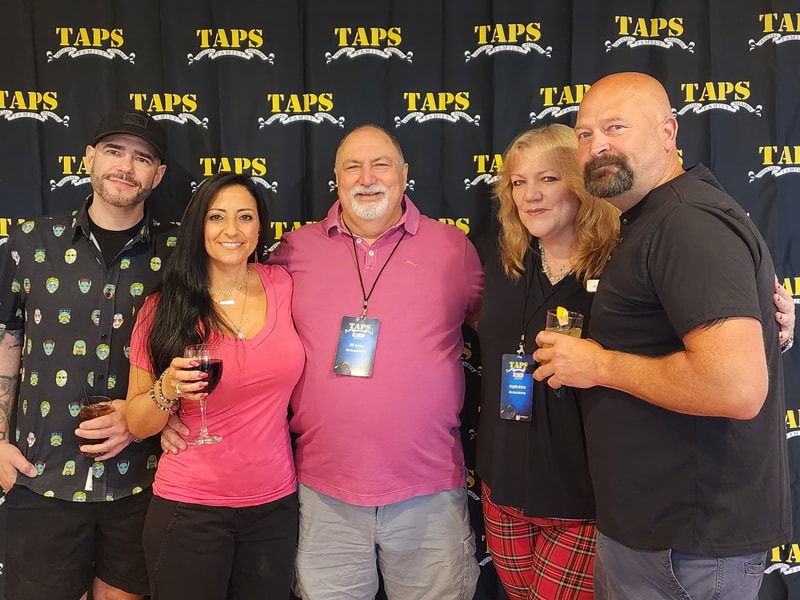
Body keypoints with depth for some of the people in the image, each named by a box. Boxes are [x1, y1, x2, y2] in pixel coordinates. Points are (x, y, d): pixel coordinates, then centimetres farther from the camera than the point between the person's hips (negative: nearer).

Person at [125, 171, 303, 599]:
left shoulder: (281, 286, -3)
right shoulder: (164, 308, -8)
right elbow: (137, 424, -3)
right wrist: (168, 388, -21)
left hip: (274, 504, 2)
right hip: (189, 507, -2)